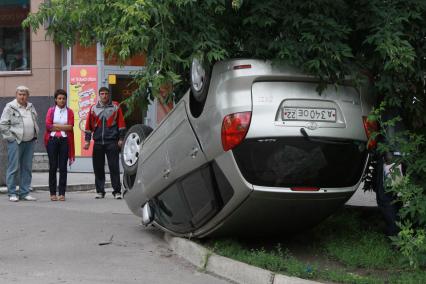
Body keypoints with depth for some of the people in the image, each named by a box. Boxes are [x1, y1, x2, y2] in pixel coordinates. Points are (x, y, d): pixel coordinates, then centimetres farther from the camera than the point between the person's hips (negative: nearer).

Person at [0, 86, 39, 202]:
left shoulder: (31, 107, 14)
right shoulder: (10, 107, -4)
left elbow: (35, 121, 26)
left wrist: (35, 135, 14)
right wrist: (11, 137, -11)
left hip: (30, 142, 6)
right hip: (15, 142, -6)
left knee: (27, 168, 7)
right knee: (14, 168, -4)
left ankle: (25, 193, 14)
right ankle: (12, 193, 2)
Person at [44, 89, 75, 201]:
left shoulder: (69, 111, 8)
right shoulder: (51, 110, 7)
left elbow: (70, 127, -5)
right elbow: (48, 126, -5)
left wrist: (55, 126, -7)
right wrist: (63, 127, -7)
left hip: (64, 141, 0)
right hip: (52, 140, 0)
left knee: (63, 167, 0)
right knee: (53, 167, 0)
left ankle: (62, 193, 3)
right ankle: (53, 193, 5)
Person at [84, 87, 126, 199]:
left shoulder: (116, 107, 6)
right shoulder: (93, 108, 11)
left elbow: (121, 123, 5)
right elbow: (88, 125, 12)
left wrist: (121, 139, -1)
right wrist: (87, 140, 7)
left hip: (112, 142, -2)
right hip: (98, 142, 3)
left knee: (114, 167, -5)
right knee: (98, 167, 4)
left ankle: (117, 191, -1)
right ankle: (100, 191, 14)